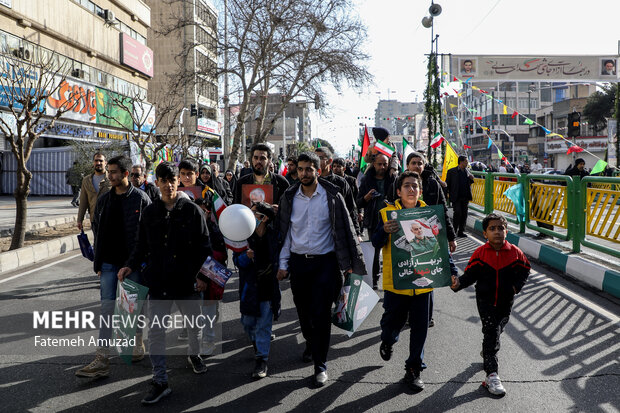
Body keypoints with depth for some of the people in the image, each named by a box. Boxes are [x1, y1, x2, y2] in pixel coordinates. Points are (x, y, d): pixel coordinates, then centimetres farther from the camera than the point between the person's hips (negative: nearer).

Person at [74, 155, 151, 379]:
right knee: (107, 308, 1)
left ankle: (139, 346, 29)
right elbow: (97, 231, 13)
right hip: (109, 263, 4)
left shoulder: (141, 198, -7)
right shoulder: (104, 200, 7)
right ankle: (102, 361, 3)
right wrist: (98, 262, 9)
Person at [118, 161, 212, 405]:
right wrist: (130, 266, -5)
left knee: (194, 324, 17)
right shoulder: (150, 213, 3)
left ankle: (194, 355, 47)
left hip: (187, 281, -1)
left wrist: (202, 275, -8)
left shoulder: (192, 210, -4)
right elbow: (142, 245, 10)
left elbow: (204, 246, -2)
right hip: (158, 282, 1)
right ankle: (160, 382, 11)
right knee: (155, 332, 0)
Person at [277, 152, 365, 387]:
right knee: (303, 311, 14)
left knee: (321, 314, -5)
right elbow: (285, 233, 8)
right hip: (298, 262, 3)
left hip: (324, 262, -3)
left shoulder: (332, 197, -5)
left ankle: (320, 365, 6)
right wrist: (283, 264, 4)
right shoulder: (289, 198, 4)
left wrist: (349, 262, -4)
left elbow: (345, 229, -2)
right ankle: (311, 344, 42)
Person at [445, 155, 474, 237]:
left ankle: (461, 231, 15)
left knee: (464, 214, 6)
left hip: (465, 197, 5)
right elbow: (447, 183, 0)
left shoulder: (467, 171, 12)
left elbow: (469, 183, 20)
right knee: (458, 213, -10)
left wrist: (471, 179, 0)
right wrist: (447, 193, -9)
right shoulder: (451, 171, -2)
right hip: (456, 197, -5)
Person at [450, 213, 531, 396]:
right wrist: (458, 283, -27)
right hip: (485, 300, -3)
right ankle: (491, 375, -7)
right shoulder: (480, 253, -11)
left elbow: (524, 270, 7)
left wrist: (517, 286, -9)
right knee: (491, 332, -10)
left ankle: (487, 355, 49)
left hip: (505, 301, 3)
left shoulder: (515, 252, -6)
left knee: (497, 331, 19)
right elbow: (470, 274, -8)